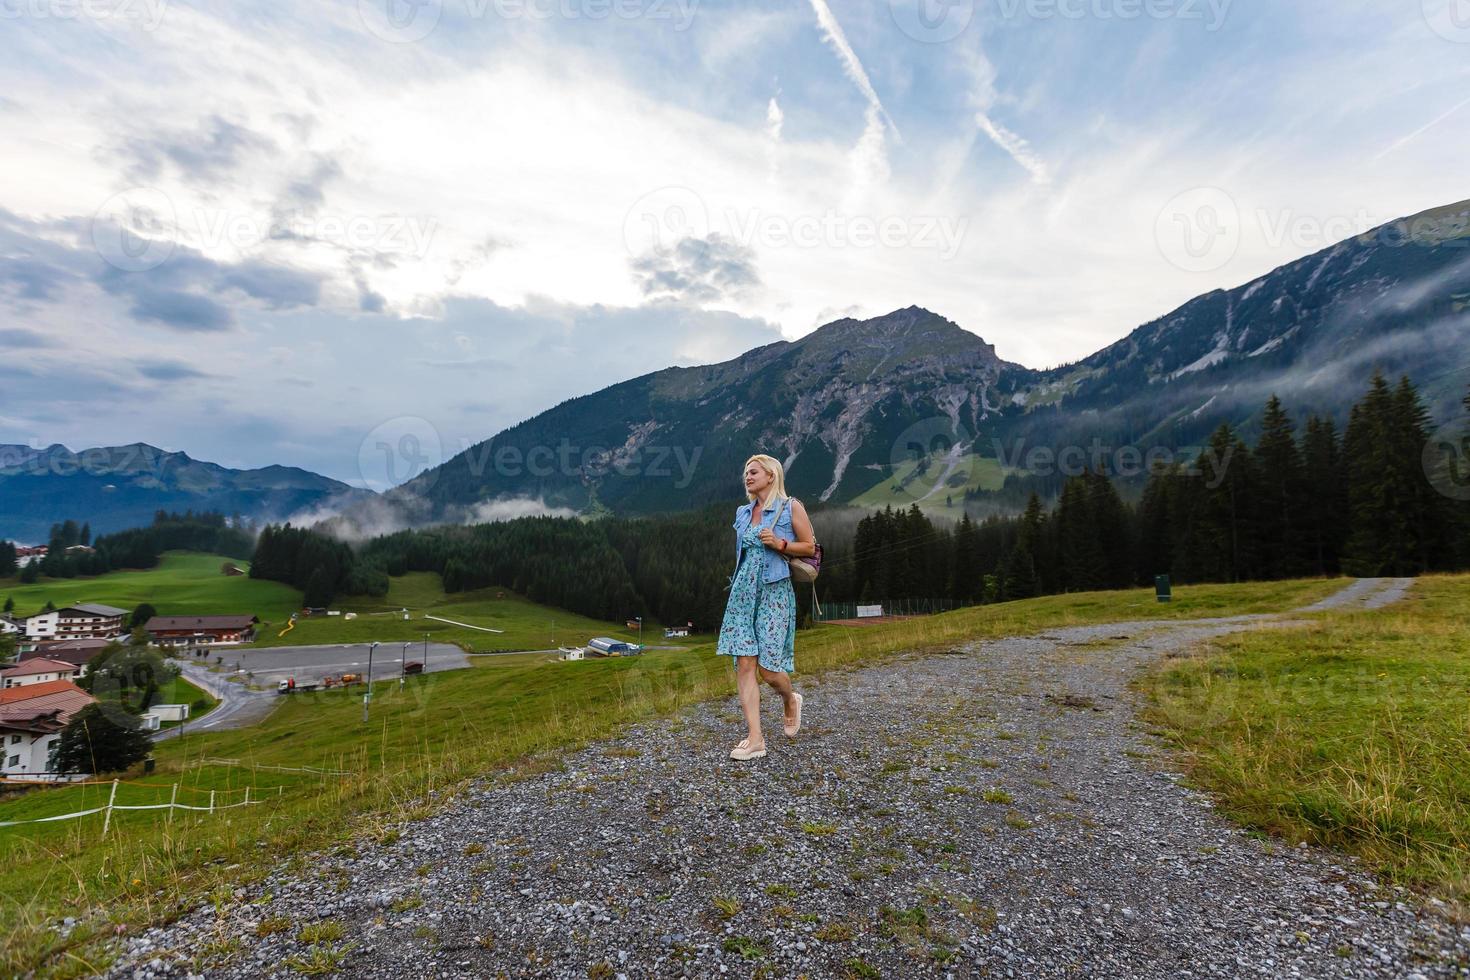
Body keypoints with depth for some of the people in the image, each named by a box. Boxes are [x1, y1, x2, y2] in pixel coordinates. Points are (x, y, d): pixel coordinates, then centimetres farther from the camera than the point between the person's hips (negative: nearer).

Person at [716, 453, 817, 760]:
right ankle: (755, 738, 0)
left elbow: (810, 547, 0)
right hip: (743, 590, 5)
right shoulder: (743, 512, 14)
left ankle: (790, 699, 29)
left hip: (774, 591, -5)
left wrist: (779, 544, -14)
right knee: (744, 664, -4)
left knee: (768, 668, -6)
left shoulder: (791, 508, -2)